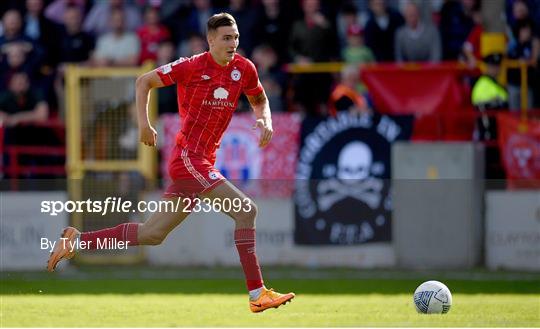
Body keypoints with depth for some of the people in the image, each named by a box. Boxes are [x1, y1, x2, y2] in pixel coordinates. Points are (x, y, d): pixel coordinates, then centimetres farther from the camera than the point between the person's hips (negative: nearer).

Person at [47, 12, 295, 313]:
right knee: (246, 210, -16)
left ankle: (77, 240, 21)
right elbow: (144, 81, 3)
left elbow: (259, 100, 26)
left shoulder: (244, 69, 7)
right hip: (188, 158, -7)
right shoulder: (192, 66, -9)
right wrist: (144, 123, -7)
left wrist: (266, 121, 3)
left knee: (152, 235, 11)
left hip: (203, 162, 7)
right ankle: (257, 294, -15)